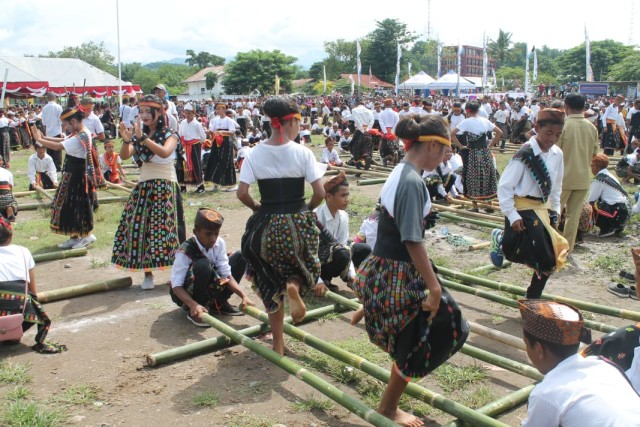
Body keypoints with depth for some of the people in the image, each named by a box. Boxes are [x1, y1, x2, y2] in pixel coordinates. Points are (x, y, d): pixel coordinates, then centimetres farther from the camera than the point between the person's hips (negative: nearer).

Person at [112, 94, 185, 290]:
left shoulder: (170, 134, -2)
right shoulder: (139, 135, 12)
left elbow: (165, 152, -24)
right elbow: (124, 156, -1)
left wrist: (142, 137, -28)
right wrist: (126, 140, -19)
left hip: (165, 186, -4)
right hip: (143, 186, 5)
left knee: (165, 228, -9)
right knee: (140, 228, -3)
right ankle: (148, 273, 6)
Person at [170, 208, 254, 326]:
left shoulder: (220, 243, -11)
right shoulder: (186, 251, -27)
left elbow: (227, 275, -10)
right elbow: (176, 286, -28)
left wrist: (243, 296, -24)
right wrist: (194, 305, -45)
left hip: (209, 288, 6)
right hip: (187, 296, -6)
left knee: (240, 257, -3)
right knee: (203, 265, -36)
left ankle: (219, 304, 2)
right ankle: (194, 312, -16)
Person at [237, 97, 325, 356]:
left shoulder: (255, 153, -3)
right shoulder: (302, 153, -8)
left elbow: (242, 193, -8)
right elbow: (320, 193, -11)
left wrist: (258, 208, 11)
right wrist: (307, 209, 8)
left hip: (267, 224, 2)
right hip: (297, 222, -2)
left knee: (272, 283, 18)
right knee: (301, 267, 26)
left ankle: (278, 342, 24)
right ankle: (294, 286, -11)